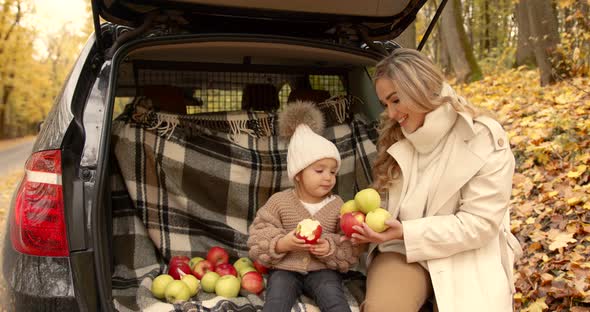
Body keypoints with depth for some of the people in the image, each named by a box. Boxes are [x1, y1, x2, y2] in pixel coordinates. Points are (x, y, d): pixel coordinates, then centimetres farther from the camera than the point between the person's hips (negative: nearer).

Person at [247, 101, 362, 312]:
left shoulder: (337, 206, 4)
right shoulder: (279, 201, 1)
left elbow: (351, 249, 2)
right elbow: (257, 238, -1)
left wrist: (331, 249, -19)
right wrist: (281, 244, -20)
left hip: (322, 270, 1)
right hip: (285, 269, -1)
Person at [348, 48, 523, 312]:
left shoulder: (485, 140, -9)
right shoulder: (396, 138, 7)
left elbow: (479, 224, -13)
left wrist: (406, 232, -19)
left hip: (466, 256, -1)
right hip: (403, 250, 2)